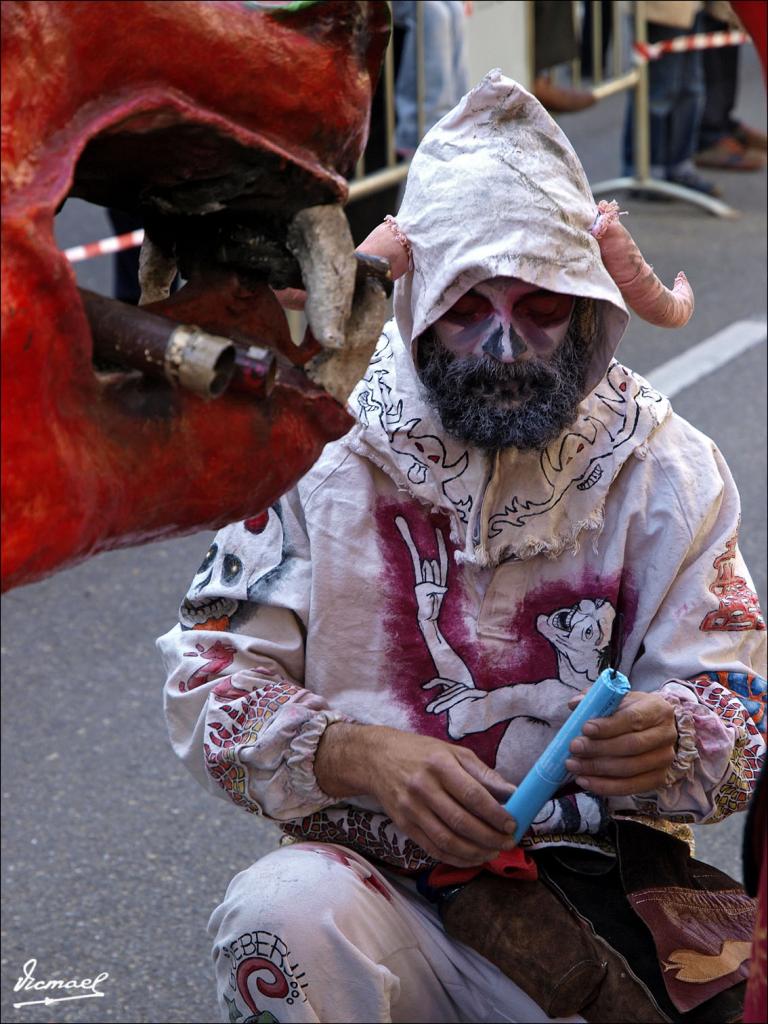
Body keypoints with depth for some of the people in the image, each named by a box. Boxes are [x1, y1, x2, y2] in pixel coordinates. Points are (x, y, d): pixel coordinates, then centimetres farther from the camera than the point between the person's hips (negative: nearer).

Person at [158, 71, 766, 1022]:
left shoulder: (664, 469, 3)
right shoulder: (319, 446, 0)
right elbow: (208, 676, -1)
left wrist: (670, 743, -25)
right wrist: (358, 757, -20)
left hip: (602, 890, 1)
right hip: (378, 881, 0)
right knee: (280, 913, -33)